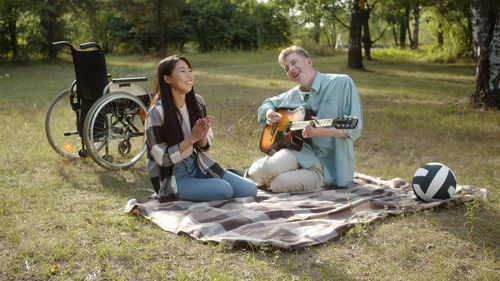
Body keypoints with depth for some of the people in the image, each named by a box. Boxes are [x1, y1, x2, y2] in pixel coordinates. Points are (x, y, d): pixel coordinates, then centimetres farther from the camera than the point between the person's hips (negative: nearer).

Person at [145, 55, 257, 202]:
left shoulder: (197, 101, 0)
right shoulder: (157, 113, -18)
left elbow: (205, 144, 9)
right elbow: (163, 158, -15)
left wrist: (202, 138, -16)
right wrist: (192, 138, -21)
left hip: (198, 165, 6)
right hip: (173, 177, -6)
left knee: (250, 190, -6)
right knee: (224, 189, -27)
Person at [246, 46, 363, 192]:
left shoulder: (342, 83, -5)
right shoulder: (293, 95, 12)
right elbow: (269, 102, 32)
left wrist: (322, 132, -29)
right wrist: (269, 112, 6)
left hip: (327, 165, -4)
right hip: (300, 150, 4)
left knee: (279, 183, -27)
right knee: (267, 170, -29)